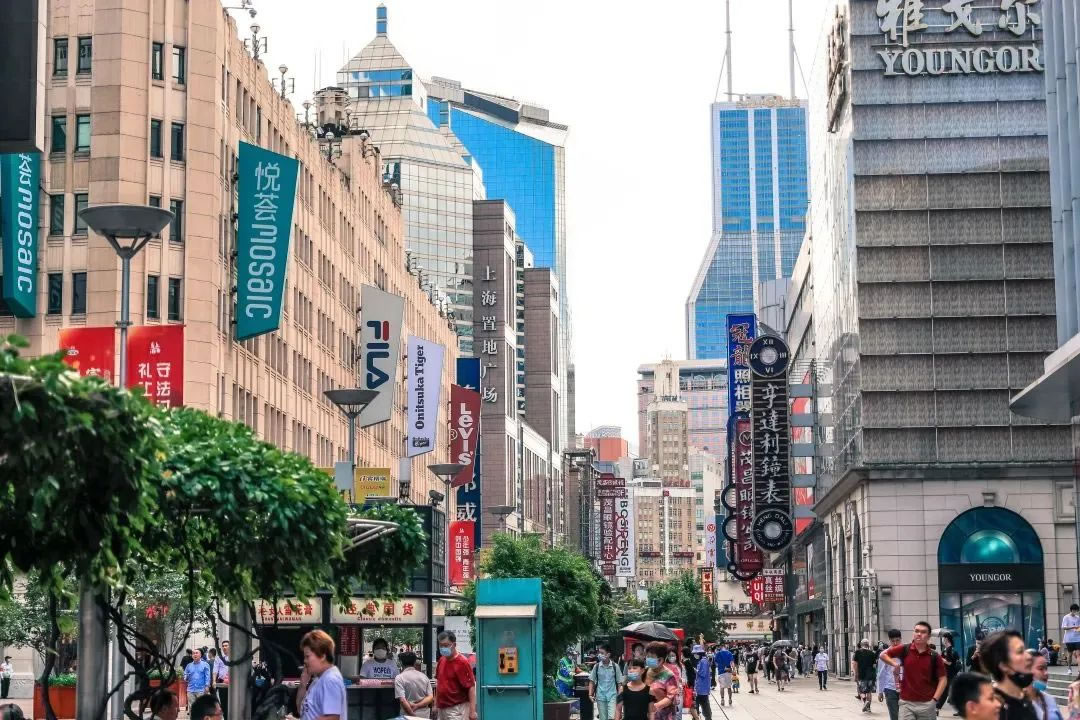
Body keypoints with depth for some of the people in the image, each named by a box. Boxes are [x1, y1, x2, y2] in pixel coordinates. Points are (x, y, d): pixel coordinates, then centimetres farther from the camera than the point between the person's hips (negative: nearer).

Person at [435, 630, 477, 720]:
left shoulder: (462, 662, -13)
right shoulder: (441, 661, 9)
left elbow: (471, 687, -15)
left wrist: (472, 711, -20)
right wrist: (436, 704, 17)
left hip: (457, 709, -7)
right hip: (442, 709, 7)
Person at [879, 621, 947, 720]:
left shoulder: (934, 657, -2)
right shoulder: (904, 650, 0)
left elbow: (942, 679, 1)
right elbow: (883, 654, 12)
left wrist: (934, 700, -8)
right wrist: (894, 664, -4)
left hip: (927, 704, 0)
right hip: (906, 703, 0)